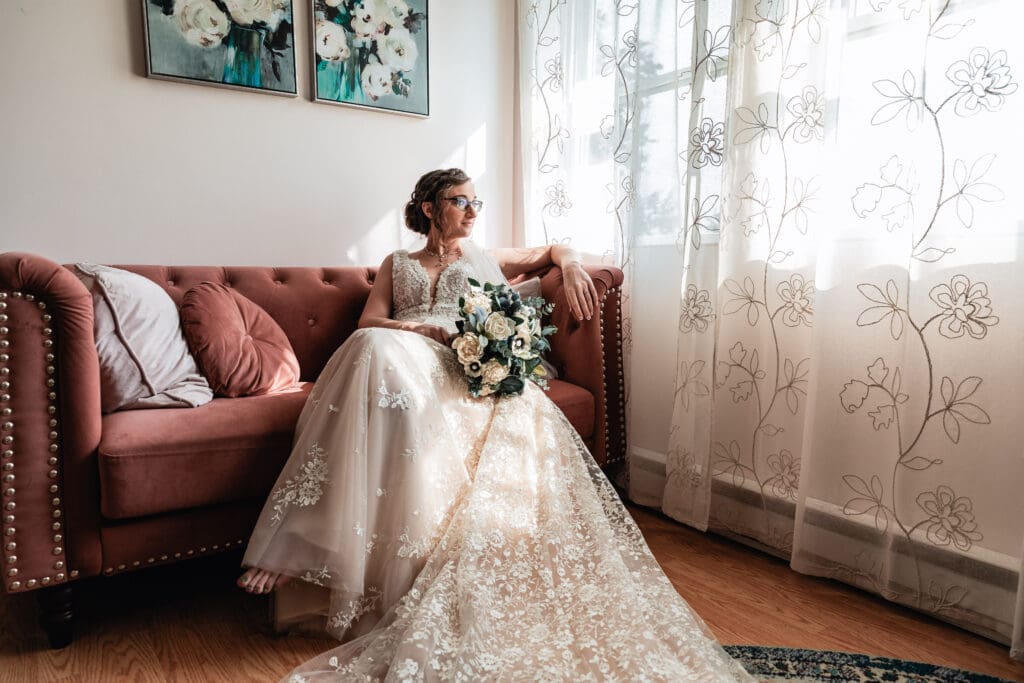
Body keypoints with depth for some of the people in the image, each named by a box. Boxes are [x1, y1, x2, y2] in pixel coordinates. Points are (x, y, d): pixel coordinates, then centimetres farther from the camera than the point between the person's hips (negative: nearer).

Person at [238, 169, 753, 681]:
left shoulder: (488, 260, 32)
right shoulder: (397, 264, 29)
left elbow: (555, 249, 37)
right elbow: (368, 321, 14)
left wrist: (571, 268, 12)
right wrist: (420, 329, -7)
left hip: (474, 374, 1)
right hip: (408, 365, -1)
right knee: (377, 349, -38)